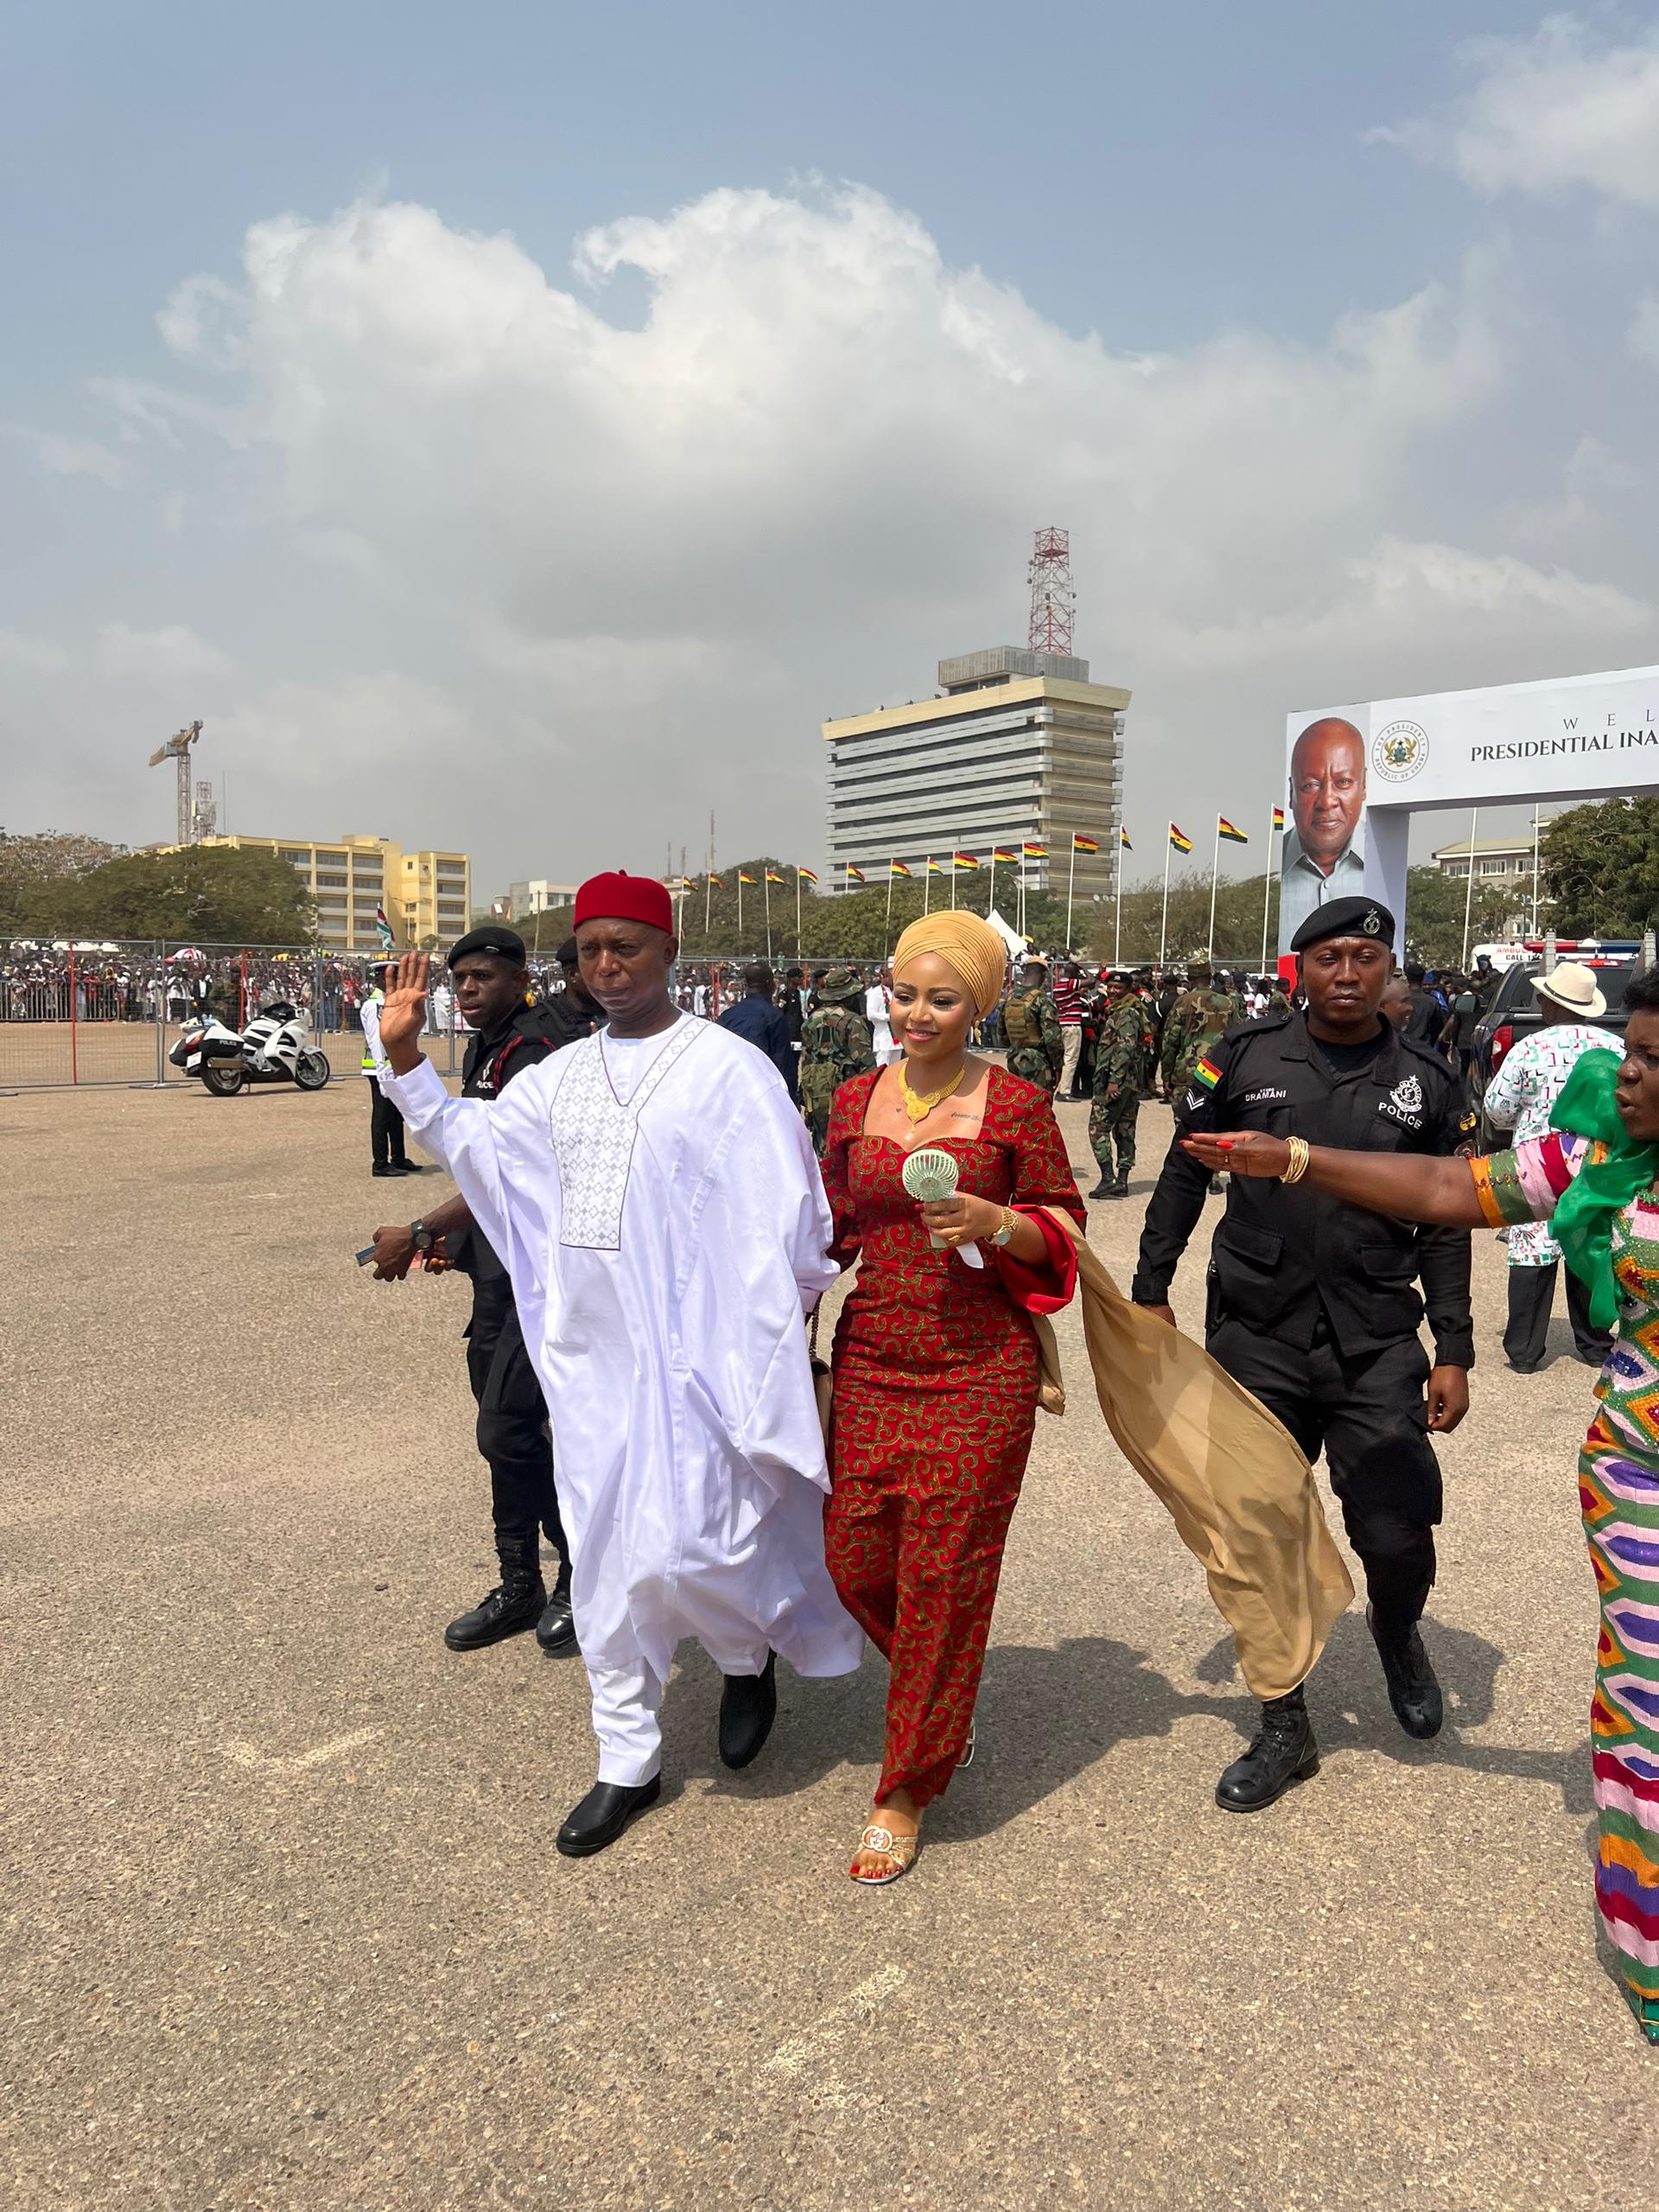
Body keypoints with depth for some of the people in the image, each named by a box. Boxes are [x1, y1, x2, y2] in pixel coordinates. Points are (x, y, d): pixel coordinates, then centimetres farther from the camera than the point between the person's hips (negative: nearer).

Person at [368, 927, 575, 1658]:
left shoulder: (538, 1051, -18)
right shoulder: (484, 1049, 13)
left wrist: (419, 1233, -25)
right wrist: (452, 1236, 15)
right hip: (501, 1267, 10)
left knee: (506, 1428, -9)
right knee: (509, 1422, 14)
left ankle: (581, 1575, 12)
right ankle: (521, 1588, 27)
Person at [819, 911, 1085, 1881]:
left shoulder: (1017, 1103, -4)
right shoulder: (857, 1100, 8)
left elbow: (1062, 1230, 0)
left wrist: (991, 1222, -18)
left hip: (980, 1372, -4)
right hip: (872, 1361, 4)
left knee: (944, 1573, 1)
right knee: (856, 1560, 7)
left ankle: (909, 1791, 20)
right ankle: (944, 1713, 39)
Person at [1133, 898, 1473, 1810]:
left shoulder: (1423, 1083, 3)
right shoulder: (1247, 1058, 0)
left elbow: (1444, 1227, 7)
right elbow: (1183, 1174, 6)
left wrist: (1453, 1352, 3)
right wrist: (1150, 1290, 3)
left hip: (1377, 1347, 0)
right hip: (1255, 1340, 0)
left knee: (1398, 1538, -5)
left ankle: (1396, 1632, 34)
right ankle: (1284, 1730, 26)